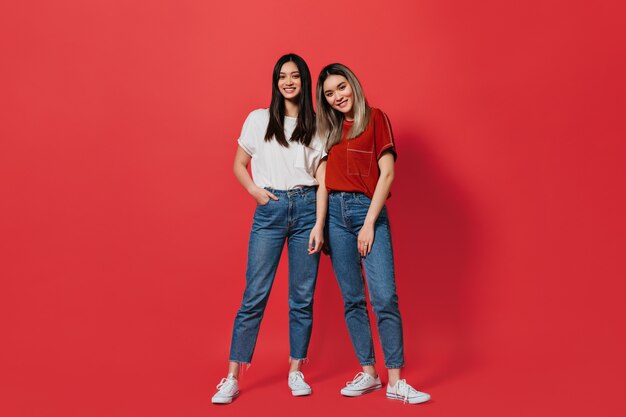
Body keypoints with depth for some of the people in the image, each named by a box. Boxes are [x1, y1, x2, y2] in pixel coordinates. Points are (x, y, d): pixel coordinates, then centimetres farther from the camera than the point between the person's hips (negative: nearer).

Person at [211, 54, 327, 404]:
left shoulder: (317, 126, 8)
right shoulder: (259, 119, 9)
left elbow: (322, 180, 3)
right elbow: (239, 165, 13)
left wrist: (319, 224, -6)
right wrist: (256, 191, -4)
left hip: (307, 208, 1)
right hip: (270, 209, -1)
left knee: (303, 296, 4)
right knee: (254, 295, -3)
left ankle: (296, 371, 18)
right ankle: (232, 378, 5)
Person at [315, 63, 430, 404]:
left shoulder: (375, 119, 1)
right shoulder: (329, 127, 15)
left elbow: (387, 174, -6)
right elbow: (325, 176, 13)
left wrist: (369, 224, -11)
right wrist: (321, 224, 2)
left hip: (367, 209, -4)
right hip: (334, 211, 5)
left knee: (385, 297, -9)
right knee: (352, 299, 6)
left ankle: (395, 382, -2)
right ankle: (368, 373, 16)